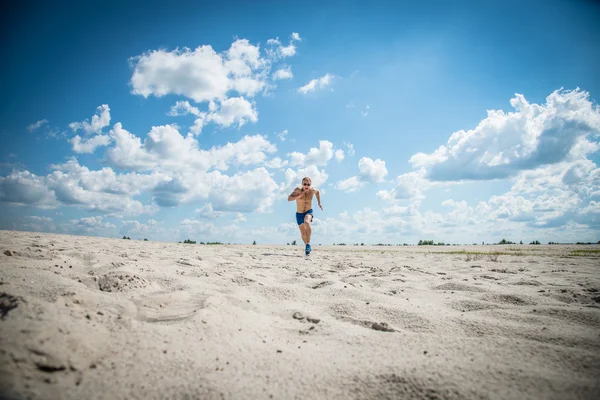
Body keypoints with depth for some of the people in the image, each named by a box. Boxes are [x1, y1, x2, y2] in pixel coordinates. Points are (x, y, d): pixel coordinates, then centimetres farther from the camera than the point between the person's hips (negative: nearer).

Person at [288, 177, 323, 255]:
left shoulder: (313, 190, -13)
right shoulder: (298, 190, -20)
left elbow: (317, 191, 13)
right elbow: (289, 199, -32)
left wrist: (319, 203, 14)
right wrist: (300, 195, -37)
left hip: (309, 212, 0)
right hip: (299, 214, 1)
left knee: (307, 222, -36)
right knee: (303, 234, 11)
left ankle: (308, 244, -26)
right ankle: (307, 246, 40)